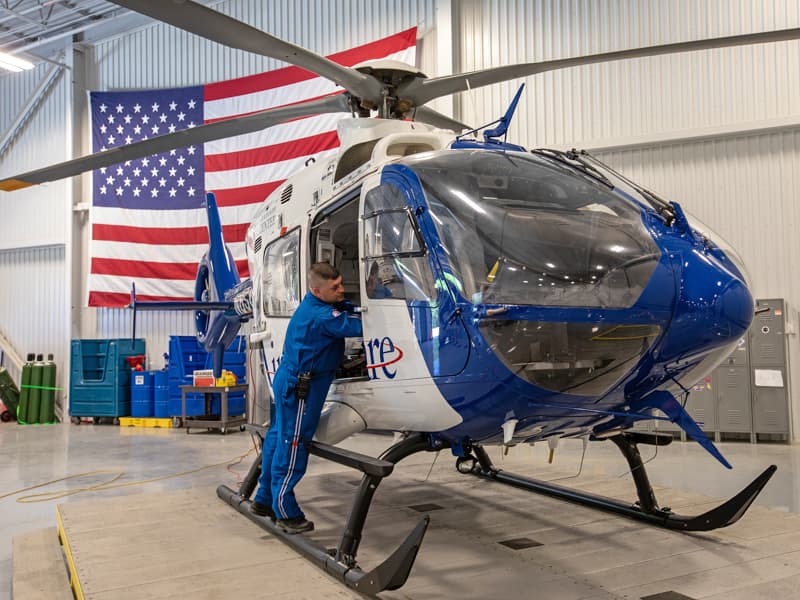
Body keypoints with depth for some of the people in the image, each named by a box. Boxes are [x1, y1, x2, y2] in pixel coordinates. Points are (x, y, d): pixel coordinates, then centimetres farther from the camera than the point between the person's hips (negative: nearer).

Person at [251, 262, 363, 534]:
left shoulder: (316, 304, 6)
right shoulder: (322, 315, -25)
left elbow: (348, 310, 12)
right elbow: (357, 327, -28)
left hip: (288, 380, 10)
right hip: (302, 387, -10)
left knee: (278, 437, 17)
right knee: (292, 445, -2)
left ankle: (264, 500, 30)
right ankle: (286, 513, 8)